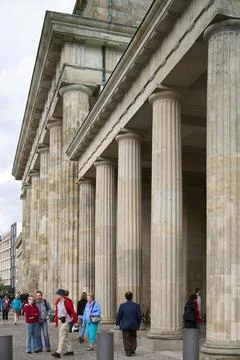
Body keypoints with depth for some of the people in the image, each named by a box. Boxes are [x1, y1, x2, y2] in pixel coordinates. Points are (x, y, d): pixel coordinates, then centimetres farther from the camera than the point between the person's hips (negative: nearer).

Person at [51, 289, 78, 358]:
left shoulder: (67, 302, -16)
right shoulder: (58, 302, 9)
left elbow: (72, 312, -14)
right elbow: (56, 312, 16)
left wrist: (75, 321, -12)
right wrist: (55, 321, 14)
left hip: (65, 320, -8)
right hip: (60, 320, 8)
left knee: (61, 336, -11)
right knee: (66, 336, 15)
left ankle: (58, 352, -11)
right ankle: (70, 350, 24)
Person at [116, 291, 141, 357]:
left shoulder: (122, 306, -13)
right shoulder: (136, 306, -10)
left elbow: (119, 316, -7)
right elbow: (139, 316, -5)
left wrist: (117, 323, 9)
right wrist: (138, 323, 11)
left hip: (125, 325, -2)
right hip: (134, 325, 2)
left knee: (127, 339, 9)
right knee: (133, 338, 20)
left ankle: (128, 352, 8)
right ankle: (133, 350, 17)